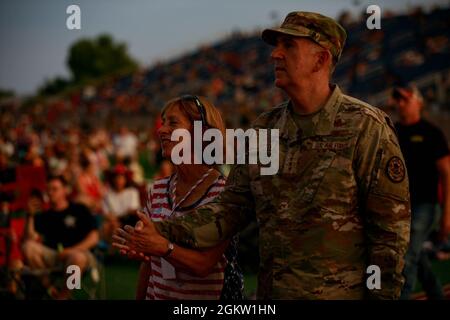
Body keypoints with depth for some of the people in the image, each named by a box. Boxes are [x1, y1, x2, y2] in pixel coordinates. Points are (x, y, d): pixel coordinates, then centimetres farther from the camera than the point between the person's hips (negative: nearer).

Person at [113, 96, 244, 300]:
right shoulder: (158, 189, 2)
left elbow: (204, 265, -23)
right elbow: (148, 261, 9)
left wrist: (163, 247, -37)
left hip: (207, 295, -5)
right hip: (157, 295, 5)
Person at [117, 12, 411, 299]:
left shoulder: (365, 128, -11)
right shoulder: (264, 129, 7)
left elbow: (391, 226, -11)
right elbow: (233, 207, 7)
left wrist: (382, 295, -13)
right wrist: (169, 232, -7)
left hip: (339, 293, -5)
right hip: (271, 292, 5)